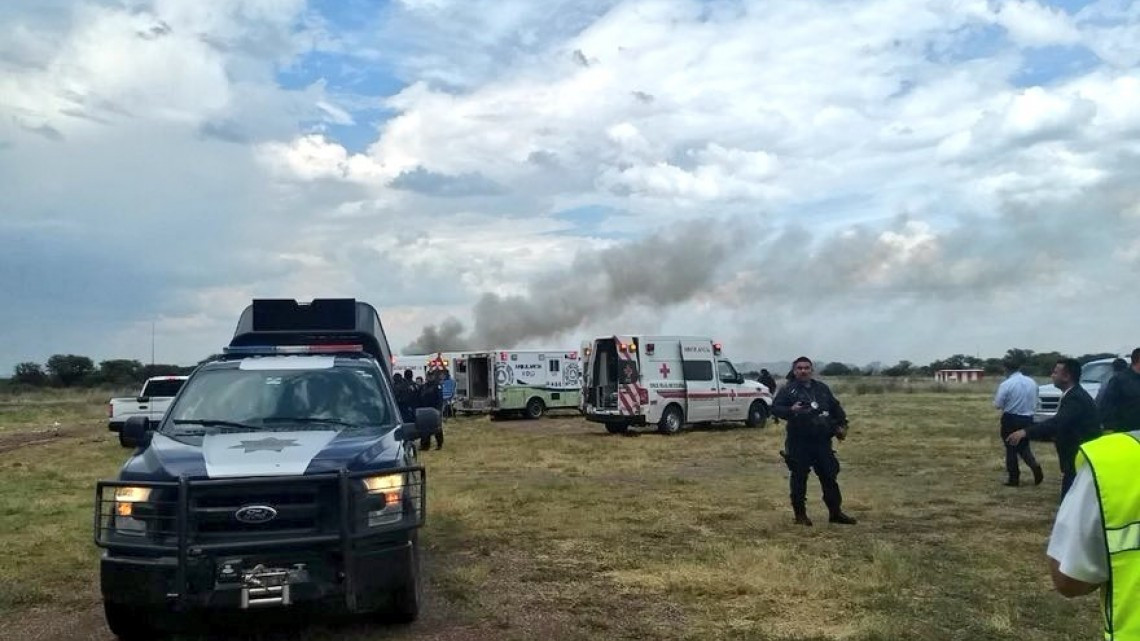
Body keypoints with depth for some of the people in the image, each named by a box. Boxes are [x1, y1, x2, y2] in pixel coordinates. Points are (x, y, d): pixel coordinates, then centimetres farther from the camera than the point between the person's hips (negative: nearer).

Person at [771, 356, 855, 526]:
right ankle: (800, 514, 10)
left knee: (829, 476, 8)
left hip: (822, 441, 4)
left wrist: (842, 424, 8)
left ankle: (835, 512, 17)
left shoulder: (822, 388, 14)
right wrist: (790, 410, -23)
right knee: (799, 478, 0)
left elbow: (836, 407, 21)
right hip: (798, 443, -4)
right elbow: (775, 408, -6)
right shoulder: (787, 390, 0)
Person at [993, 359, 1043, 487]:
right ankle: (1035, 466, -4)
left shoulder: (1006, 384, -15)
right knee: (1024, 447, 20)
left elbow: (998, 404, -11)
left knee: (1011, 448, 7)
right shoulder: (1032, 382, 2)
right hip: (1027, 419, 5)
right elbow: (1035, 402, 10)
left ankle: (1013, 478, 12)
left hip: (1011, 419, -5)